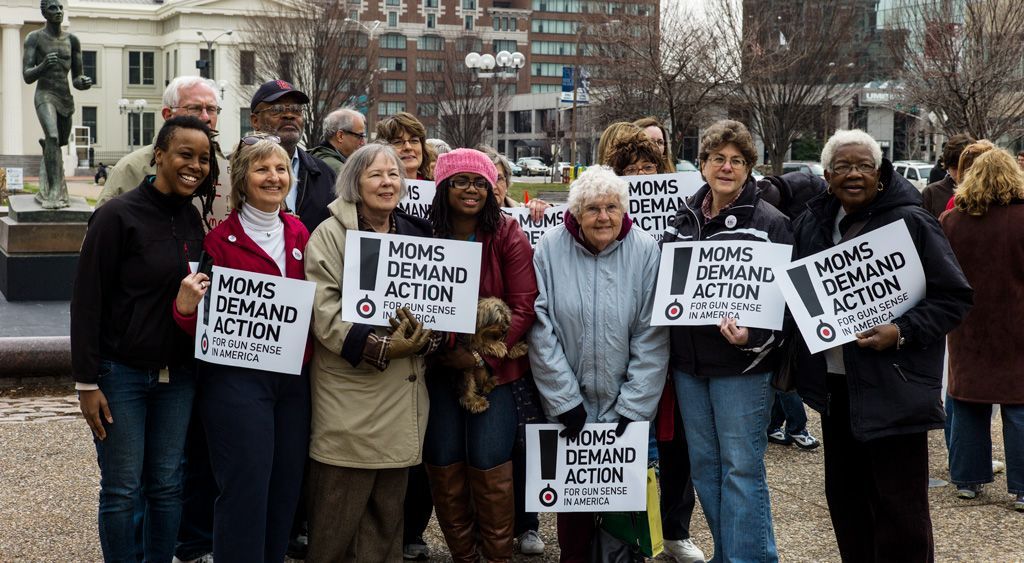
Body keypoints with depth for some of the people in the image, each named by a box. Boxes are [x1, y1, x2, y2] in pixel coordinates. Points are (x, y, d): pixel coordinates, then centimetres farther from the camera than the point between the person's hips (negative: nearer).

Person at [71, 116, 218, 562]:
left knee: (167, 485, 10)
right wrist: (87, 382, -13)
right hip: (121, 374, -5)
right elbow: (87, 302, -12)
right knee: (122, 490, 2)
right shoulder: (117, 216, -12)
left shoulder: (193, 220, 6)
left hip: (176, 375, 5)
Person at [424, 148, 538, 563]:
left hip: (496, 367, -2)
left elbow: (525, 305, -9)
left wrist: (483, 355, -17)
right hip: (439, 368, 2)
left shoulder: (507, 235, -5)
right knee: (443, 464, 4)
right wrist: (447, 353, -16)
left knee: (489, 464, -5)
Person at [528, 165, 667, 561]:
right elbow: (542, 332, -10)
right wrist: (565, 401, -12)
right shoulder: (551, 249, -8)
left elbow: (651, 338, -9)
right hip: (568, 406, 0)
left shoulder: (645, 252, -9)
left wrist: (633, 407, -12)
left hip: (626, 408, 0)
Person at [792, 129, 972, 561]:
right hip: (835, 384, 6)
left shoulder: (911, 223, -9)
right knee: (844, 494, 15)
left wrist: (902, 332, -21)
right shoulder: (812, 224, 7)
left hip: (893, 387, -6)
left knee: (899, 506, -2)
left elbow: (954, 297, -8)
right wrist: (795, 363, 5)